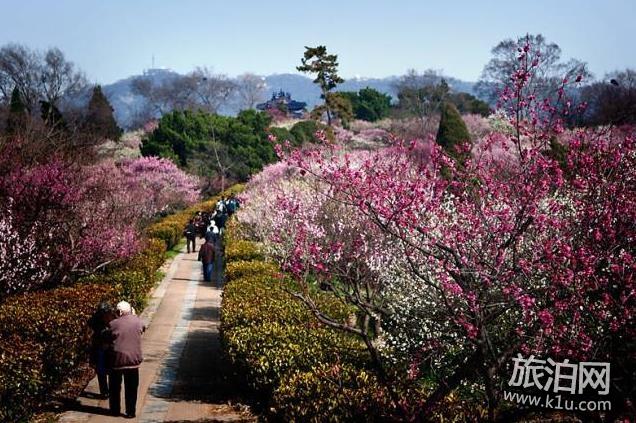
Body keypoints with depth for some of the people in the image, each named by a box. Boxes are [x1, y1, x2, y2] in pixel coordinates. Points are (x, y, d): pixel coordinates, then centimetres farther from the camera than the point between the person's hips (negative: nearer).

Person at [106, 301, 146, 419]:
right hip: (133, 359, 1)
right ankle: (130, 412, 12)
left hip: (116, 359, 0)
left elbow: (107, 339, 1)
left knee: (115, 387, 16)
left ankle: (115, 410, 24)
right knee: (131, 388, 10)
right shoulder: (137, 321, -2)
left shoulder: (112, 324, -6)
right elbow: (143, 328, 19)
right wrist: (134, 315, 27)